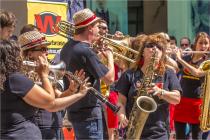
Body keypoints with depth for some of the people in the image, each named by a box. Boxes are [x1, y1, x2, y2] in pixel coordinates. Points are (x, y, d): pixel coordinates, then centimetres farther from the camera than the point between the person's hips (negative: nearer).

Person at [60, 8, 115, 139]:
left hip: (75, 110, 10)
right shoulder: (86, 52, -21)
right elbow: (109, 78, -20)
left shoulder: (67, 47, 8)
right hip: (89, 113, -10)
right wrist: (110, 55, -4)